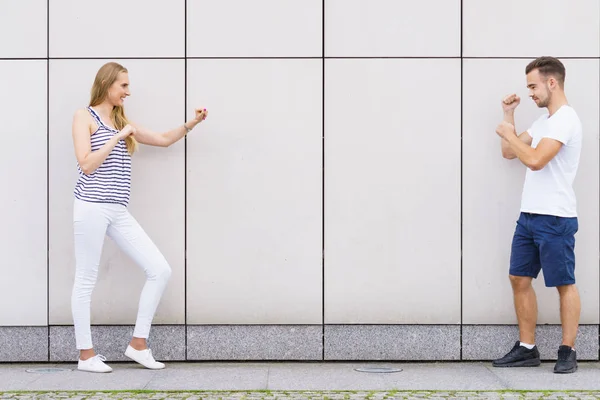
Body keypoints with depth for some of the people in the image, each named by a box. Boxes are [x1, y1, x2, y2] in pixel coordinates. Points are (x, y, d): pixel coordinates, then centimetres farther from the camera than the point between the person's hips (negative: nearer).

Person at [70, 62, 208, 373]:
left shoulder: (122, 122, 20)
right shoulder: (84, 116, 1)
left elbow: (164, 140, 25)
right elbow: (86, 164, -10)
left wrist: (192, 123, 14)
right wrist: (117, 137, -9)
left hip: (118, 211, 7)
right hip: (91, 207, -7)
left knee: (160, 270, -1)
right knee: (86, 279, 0)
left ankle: (138, 344, 8)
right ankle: (86, 355, 11)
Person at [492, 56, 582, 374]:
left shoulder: (565, 119, -13)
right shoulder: (543, 121, 17)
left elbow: (535, 160, -24)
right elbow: (509, 153, 21)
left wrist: (508, 134, -9)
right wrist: (509, 115, 14)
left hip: (555, 219, -9)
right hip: (529, 216, 9)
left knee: (564, 284, 0)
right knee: (520, 278, 9)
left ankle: (568, 353, 9)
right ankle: (527, 349, 17)